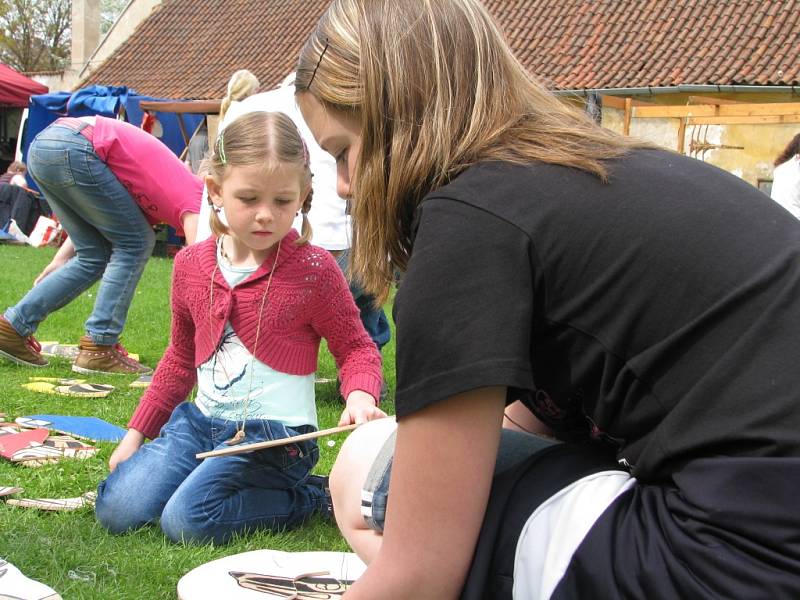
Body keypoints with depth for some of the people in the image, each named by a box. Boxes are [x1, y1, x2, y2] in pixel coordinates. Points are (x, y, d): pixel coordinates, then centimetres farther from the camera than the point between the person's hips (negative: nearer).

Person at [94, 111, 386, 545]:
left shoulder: (313, 269, -11)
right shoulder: (191, 264, 5)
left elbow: (357, 349, -2)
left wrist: (360, 396, -25)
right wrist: (137, 432, 19)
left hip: (273, 433, -5)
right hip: (201, 420, 6)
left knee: (186, 520, -23)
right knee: (116, 510, -9)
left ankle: (309, 498, -1)